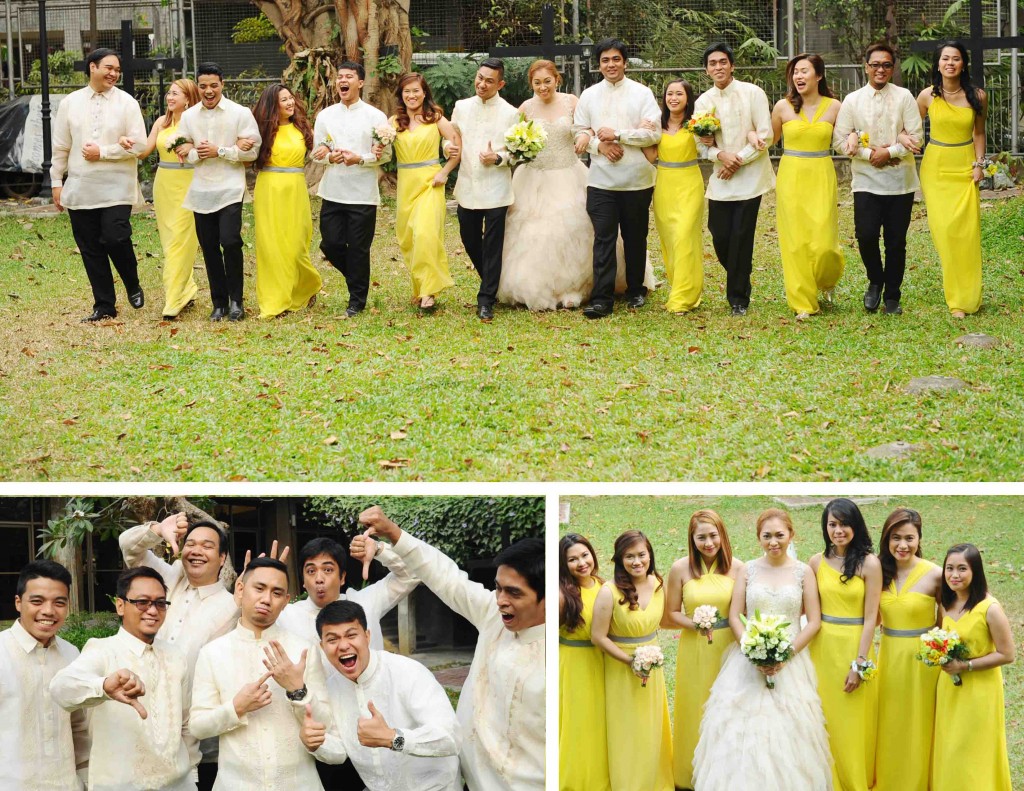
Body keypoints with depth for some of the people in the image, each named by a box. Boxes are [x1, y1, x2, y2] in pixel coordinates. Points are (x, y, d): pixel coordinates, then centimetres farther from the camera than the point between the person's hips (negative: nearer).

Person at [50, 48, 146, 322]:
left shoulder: (127, 103, 0)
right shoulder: (70, 104, 8)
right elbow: (60, 147, 12)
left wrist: (102, 152, -11)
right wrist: (57, 182, 9)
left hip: (116, 188, -3)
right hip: (80, 190, 3)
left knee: (116, 238, -16)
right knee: (91, 249, 4)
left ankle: (133, 287, 12)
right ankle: (104, 306, 14)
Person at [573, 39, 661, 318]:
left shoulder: (642, 93, 0)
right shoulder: (589, 96, 9)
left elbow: (654, 134, -6)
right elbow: (579, 132, 9)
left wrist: (618, 135, -12)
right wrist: (600, 145, -10)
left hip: (637, 180, -1)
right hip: (601, 180, 1)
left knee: (635, 238, 10)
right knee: (603, 239, -6)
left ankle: (636, 291, 26)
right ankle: (602, 299, -8)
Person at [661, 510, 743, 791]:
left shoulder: (737, 567, -6)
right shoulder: (681, 568, -7)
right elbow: (671, 614, -1)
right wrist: (695, 624, -18)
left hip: (728, 649, 1)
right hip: (695, 650, -1)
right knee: (696, 711, 9)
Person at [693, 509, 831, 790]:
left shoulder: (803, 572, 1)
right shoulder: (748, 570, 4)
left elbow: (814, 622, -1)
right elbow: (734, 616, 2)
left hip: (791, 662, -1)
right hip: (748, 661, 1)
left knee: (788, 731, -4)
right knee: (742, 728, -3)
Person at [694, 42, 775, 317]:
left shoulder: (752, 93, -5)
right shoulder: (703, 102, 6)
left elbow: (766, 135, -7)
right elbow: (701, 144, 7)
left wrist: (739, 160, -13)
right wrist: (720, 155, -14)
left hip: (749, 178, -4)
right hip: (720, 179, 4)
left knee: (741, 239, -5)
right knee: (720, 237, 3)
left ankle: (738, 298, 8)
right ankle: (740, 284, 29)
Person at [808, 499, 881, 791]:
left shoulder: (869, 563, -8)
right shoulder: (817, 562, 2)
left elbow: (870, 617, -9)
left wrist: (860, 663, -12)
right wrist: (802, 652, 0)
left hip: (854, 645, -3)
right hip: (822, 647, 3)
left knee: (853, 723, 5)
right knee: (826, 720, 9)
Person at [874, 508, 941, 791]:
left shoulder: (934, 574, -14)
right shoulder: (880, 572, -1)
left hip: (921, 659, -4)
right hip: (888, 657, 4)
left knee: (915, 726, 8)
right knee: (888, 726, 15)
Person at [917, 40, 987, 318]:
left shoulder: (977, 96, -2)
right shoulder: (928, 96, -4)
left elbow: (979, 132, 8)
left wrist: (979, 164, 2)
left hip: (965, 167, 0)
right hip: (936, 167, 0)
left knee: (967, 230, -5)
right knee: (944, 229, -7)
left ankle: (968, 296, 11)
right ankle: (956, 298, 6)